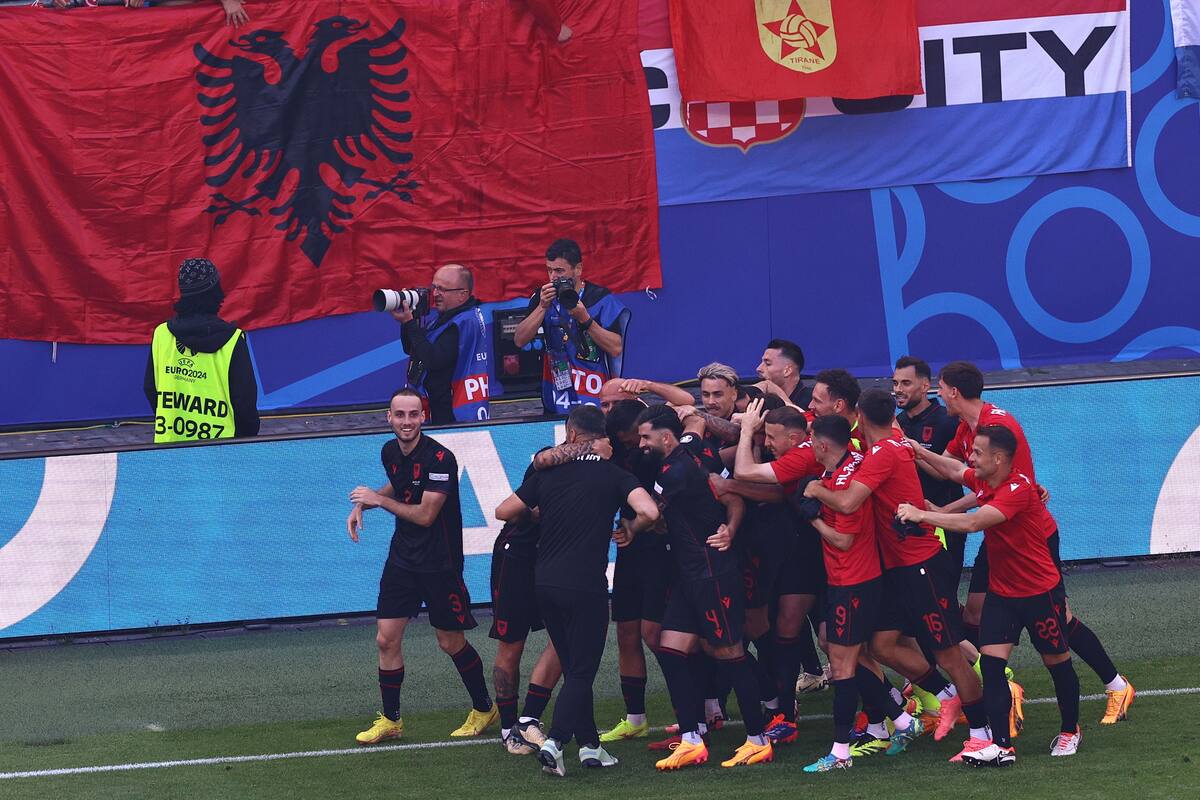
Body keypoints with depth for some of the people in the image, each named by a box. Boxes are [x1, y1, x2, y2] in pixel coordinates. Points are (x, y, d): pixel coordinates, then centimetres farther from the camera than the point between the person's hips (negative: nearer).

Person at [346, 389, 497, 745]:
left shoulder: (439, 458, -21)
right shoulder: (390, 452, 2)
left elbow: (425, 514, -22)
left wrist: (378, 499, -16)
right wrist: (361, 506, 7)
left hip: (439, 564, -6)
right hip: (402, 558, 6)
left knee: (450, 642, 5)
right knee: (386, 639, 1)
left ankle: (484, 709, 25)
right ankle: (390, 719, 12)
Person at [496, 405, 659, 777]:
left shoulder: (548, 473, 6)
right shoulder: (613, 474, -3)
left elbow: (504, 512, 9)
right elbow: (649, 512, -18)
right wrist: (629, 530, 3)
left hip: (545, 583, 4)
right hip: (586, 585, -4)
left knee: (574, 669, 16)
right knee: (581, 672, -1)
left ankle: (589, 745, 18)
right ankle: (554, 741, -18)